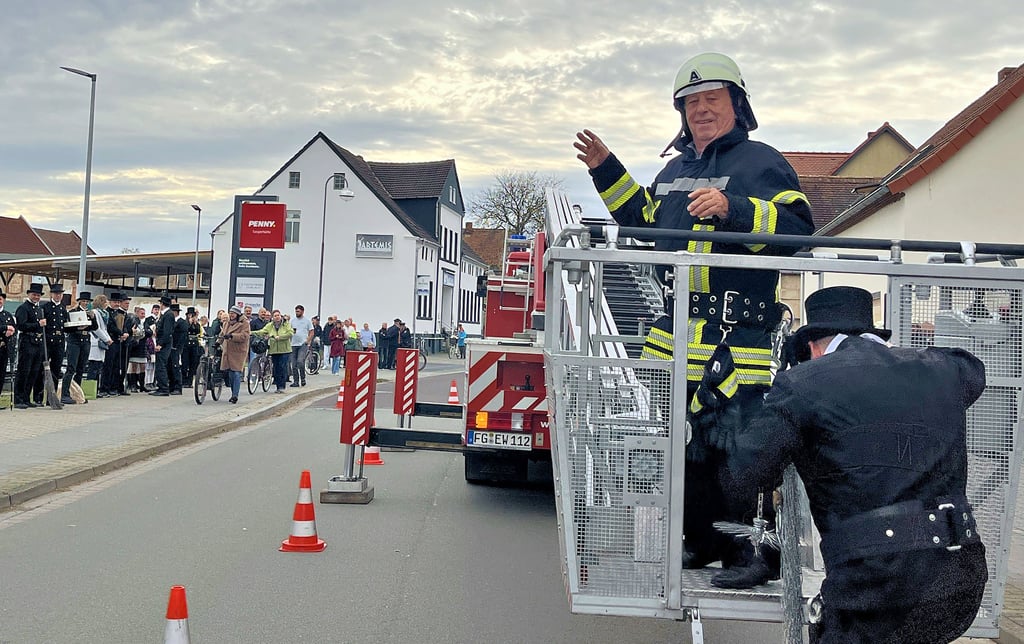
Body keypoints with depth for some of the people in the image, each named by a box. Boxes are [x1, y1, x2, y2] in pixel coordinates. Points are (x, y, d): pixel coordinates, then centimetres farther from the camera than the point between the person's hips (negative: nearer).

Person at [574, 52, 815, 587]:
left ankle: (749, 552, 2)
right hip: (675, 332, 7)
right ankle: (702, 542, 24)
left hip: (737, 340, -7)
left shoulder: (761, 162, 1)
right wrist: (606, 170, 27)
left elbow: (797, 226, -10)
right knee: (683, 442, 11)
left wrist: (732, 210, -22)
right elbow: (643, 222, 35)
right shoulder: (674, 170, 22)